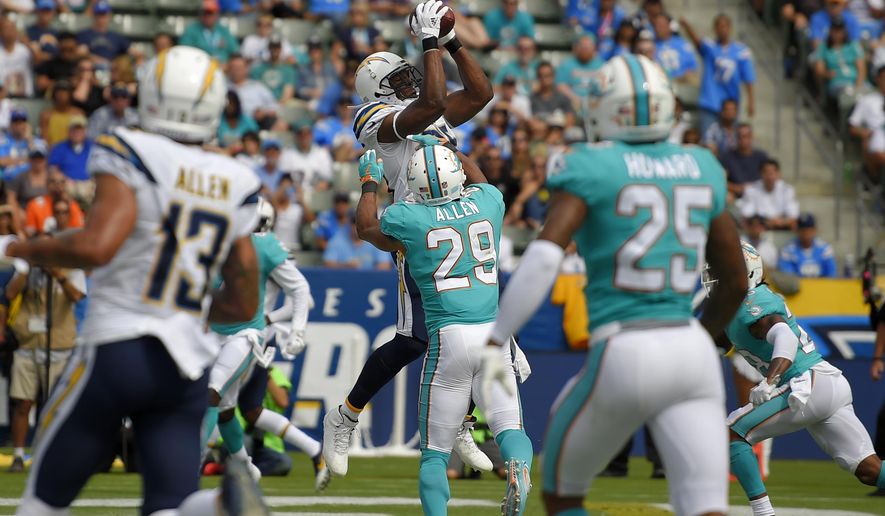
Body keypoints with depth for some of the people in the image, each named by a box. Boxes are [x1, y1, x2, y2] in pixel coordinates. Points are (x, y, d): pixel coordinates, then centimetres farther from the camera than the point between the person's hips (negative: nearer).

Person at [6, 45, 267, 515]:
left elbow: (96, 246, -21)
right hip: (188, 365, 5)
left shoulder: (130, 157, -8)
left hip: (117, 350, -5)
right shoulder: (235, 188, 11)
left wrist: (16, 249, -6)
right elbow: (243, 305, 15)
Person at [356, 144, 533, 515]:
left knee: (435, 452, 6)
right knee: (509, 426, 4)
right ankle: (518, 465, -29)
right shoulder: (487, 202, 7)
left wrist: (370, 182, 37)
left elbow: (365, 227, 22)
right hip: (493, 332, 2)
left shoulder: (408, 218, -1)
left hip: (449, 337, -2)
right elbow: (478, 181, 34)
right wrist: (448, 148, 46)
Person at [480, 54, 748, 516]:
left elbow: (544, 257, -16)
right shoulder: (701, 169, 14)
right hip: (692, 353, 4)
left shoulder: (591, 169, -2)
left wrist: (495, 342, -15)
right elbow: (736, 281, 21)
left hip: (624, 356, -4)